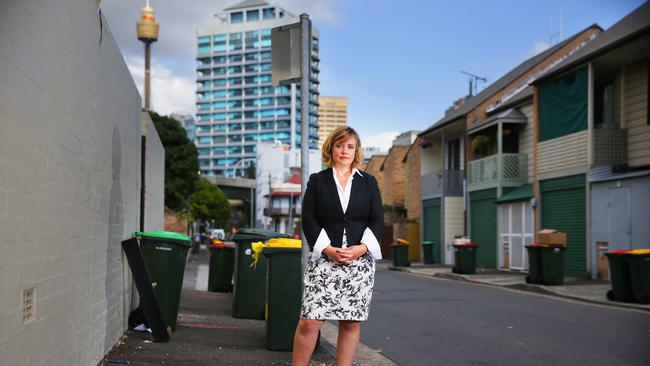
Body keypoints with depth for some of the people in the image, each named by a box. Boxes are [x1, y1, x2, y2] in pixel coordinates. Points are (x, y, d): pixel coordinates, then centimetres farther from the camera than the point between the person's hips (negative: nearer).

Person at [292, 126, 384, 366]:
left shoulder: (368, 182, 14)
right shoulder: (317, 180, 10)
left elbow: (377, 220, 9)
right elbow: (308, 219, 2)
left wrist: (362, 248, -8)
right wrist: (328, 249, -11)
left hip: (360, 260, 2)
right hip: (324, 259, -2)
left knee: (352, 323, 1)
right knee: (310, 320, -9)